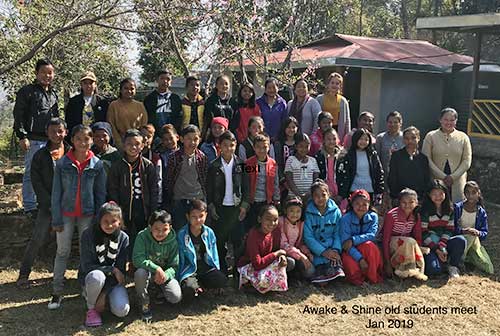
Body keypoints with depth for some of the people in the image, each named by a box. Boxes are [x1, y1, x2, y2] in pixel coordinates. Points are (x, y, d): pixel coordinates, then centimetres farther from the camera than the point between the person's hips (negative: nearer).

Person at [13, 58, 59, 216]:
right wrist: (22, 136, -13)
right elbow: (18, 115, -5)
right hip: (34, 140, -6)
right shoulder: (27, 91, -1)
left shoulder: (54, 94, 18)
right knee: (31, 173, -1)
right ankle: (30, 207, 6)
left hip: (51, 140, 6)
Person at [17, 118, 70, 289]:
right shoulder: (40, 155, 0)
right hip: (47, 204, -1)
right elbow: (36, 181, -3)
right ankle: (23, 274, 9)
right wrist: (50, 203, -10)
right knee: (37, 239, -4)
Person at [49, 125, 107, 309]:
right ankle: (57, 292, 16)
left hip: (87, 214, 0)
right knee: (62, 252, 7)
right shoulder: (63, 163, -4)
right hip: (66, 213, 0)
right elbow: (56, 192, -2)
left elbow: (101, 193, 1)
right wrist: (56, 219, -5)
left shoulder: (97, 164, -2)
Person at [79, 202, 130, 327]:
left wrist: (103, 294, -19)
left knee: (122, 311, -23)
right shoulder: (88, 235, -15)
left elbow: (120, 269, -11)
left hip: (113, 280, 1)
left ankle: (105, 297, 11)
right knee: (97, 276, -38)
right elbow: (86, 266, -16)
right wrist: (112, 269, -24)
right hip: (90, 278, -1)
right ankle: (91, 308, -9)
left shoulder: (123, 238, -10)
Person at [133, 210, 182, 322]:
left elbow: (174, 266, -10)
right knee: (140, 273, -39)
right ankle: (145, 304, -13)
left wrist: (165, 275, -32)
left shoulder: (172, 242, -11)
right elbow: (137, 259, -26)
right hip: (147, 270, -2)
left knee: (176, 298, -20)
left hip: (165, 273, 2)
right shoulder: (142, 236, -18)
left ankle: (159, 290, 18)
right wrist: (156, 268, -37)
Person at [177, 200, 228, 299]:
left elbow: (214, 256, 10)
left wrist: (217, 272, 6)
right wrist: (179, 278, -5)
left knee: (222, 280, -25)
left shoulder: (209, 233, 3)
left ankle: (199, 285, -2)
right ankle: (200, 287, 0)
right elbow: (179, 260, -1)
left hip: (207, 268, 3)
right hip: (189, 271, -3)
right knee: (189, 290, -33)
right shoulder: (181, 235, -6)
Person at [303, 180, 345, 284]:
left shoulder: (335, 211, 2)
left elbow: (338, 233, 2)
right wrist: (324, 252, -21)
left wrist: (336, 249, -17)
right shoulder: (308, 213, -6)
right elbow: (308, 237, -10)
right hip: (316, 248, -2)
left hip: (332, 245, 2)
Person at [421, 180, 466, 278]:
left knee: (461, 240, -27)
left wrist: (442, 246, -14)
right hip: (429, 244, -4)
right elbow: (423, 233, -11)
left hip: (444, 242, 5)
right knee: (434, 269, -30)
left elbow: (449, 230, 2)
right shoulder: (426, 211, -9)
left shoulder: (449, 209, 5)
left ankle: (453, 267, -8)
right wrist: (436, 249, -17)